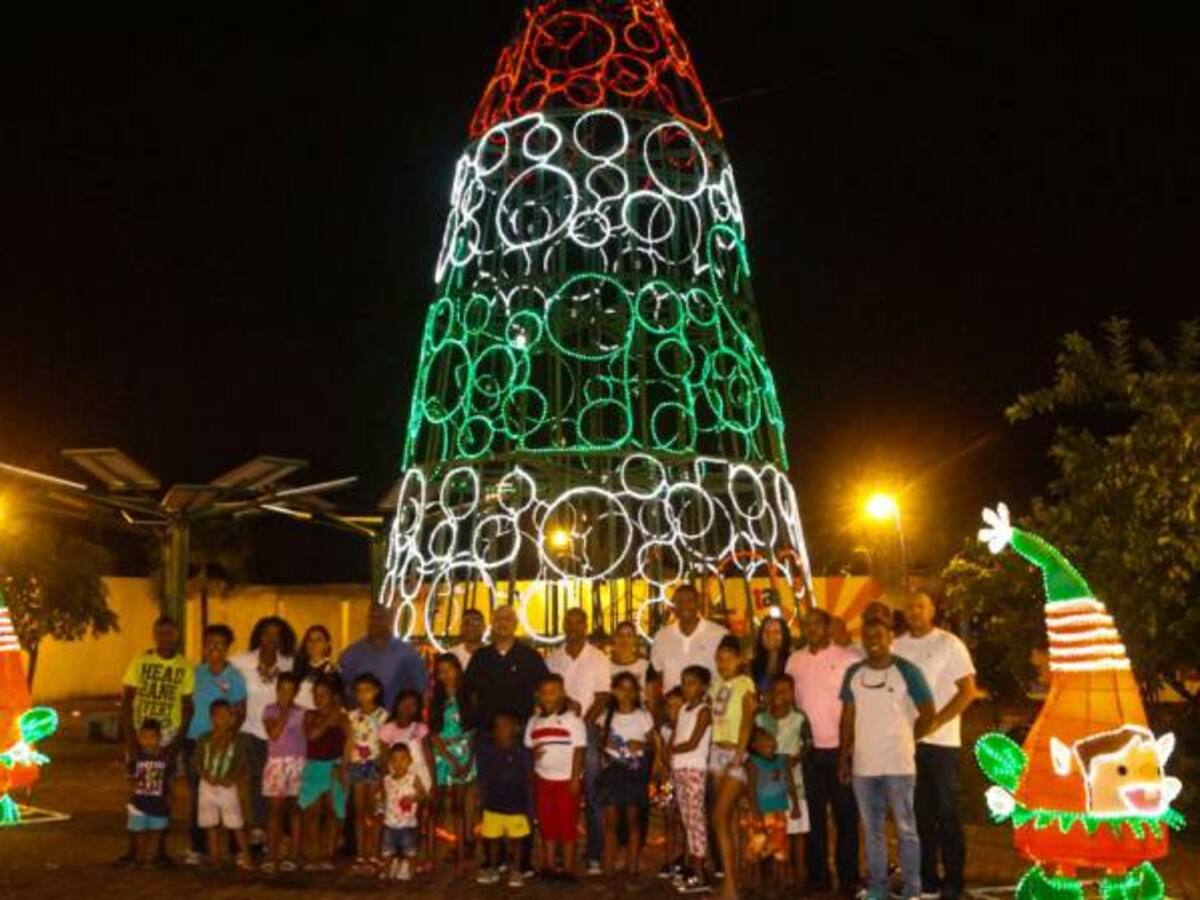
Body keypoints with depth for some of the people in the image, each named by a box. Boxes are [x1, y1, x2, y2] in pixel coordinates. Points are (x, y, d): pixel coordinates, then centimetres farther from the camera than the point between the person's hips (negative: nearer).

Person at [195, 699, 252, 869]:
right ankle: (214, 857, 18)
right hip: (208, 786, 3)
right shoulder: (204, 739, 3)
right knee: (211, 823, 9)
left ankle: (245, 857, -2)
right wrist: (205, 774, -15)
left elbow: (243, 762, -4)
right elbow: (198, 760, 2)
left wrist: (232, 778, -17)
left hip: (227, 786, -3)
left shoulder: (237, 739, -3)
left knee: (236, 823, -6)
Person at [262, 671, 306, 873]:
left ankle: (293, 856, 7)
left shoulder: (301, 713, 4)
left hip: (297, 763, 0)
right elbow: (273, 734, -10)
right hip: (276, 763, 0)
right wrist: (284, 712, -10)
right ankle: (271, 856, 0)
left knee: (295, 810, 2)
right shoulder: (270, 711, 4)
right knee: (274, 810, -2)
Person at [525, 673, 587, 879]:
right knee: (546, 823, 8)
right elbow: (528, 749, 12)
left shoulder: (573, 721, -4)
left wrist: (575, 778, -13)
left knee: (567, 823, -1)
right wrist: (532, 754, -11)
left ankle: (568, 867, 6)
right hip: (543, 779, 4)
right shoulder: (534, 722, 10)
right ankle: (550, 865, 17)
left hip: (567, 779, -4)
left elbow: (579, 751, -7)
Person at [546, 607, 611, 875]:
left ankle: (594, 855, 0)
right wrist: (566, 700, -10)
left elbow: (602, 698, -2)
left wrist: (583, 722, -14)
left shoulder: (598, 658, 3)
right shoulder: (553, 658, 11)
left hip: (588, 728, -2)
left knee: (592, 793, -4)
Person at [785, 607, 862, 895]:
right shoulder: (795, 660, 8)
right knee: (814, 815, 10)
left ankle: (848, 879, 13)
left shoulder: (850, 658, -6)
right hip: (809, 750, 4)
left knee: (846, 815, 4)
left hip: (841, 748, -4)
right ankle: (817, 877, 20)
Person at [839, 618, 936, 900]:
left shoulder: (907, 671, -5)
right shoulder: (853, 673, 6)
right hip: (862, 765, 4)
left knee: (905, 828, 2)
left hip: (898, 764, -4)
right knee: (872, 829, 12)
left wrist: (905, 740, 7)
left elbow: (928, 712, 0)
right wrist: (844, 757, 7)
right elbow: (848, 717, 11)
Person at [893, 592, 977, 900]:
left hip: (940, 741, -4)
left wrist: (935, 722, -14)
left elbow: (968, 690, -7)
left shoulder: (949, 644, -3)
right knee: (920, 814, 10)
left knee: (946, 814, 0)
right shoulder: (896, 647, 10)